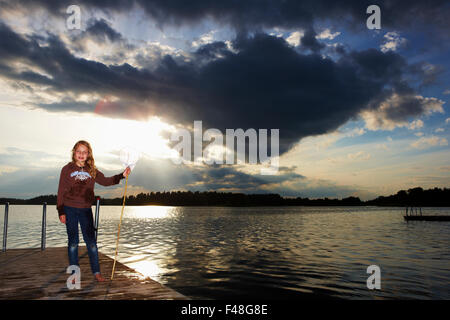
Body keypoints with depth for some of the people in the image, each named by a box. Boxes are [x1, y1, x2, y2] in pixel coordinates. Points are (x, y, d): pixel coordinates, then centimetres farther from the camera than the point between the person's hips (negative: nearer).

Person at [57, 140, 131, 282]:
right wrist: (61, 212, -5)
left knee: (91, 241, 2)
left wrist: (122, 175, -6)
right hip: (70, 209, -2)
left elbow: (105, 181, 7)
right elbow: (61, 192, -1)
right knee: (73, 242, 5)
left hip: (86, 210, 2)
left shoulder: (91, 170, 6)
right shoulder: (67, 169, -1)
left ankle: (96, 272, 11)